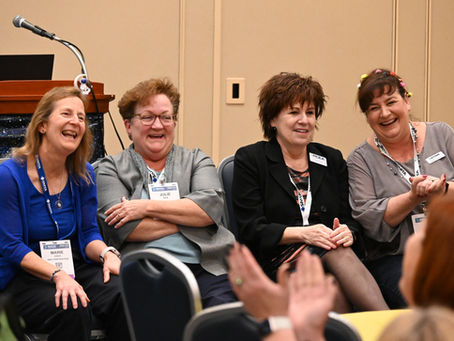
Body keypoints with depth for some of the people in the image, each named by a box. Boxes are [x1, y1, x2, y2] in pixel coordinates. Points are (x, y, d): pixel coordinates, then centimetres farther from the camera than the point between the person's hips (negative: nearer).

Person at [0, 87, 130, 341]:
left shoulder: (83, 174, 6)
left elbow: (88, 232, 10)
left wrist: (107, 253, -15)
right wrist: (57, 275, -26)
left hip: (74, 267, 5)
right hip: (23, 276, -4)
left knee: (123, 295, -26)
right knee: (72, 310, -34)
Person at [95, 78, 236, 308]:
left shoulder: (197, 160, 23)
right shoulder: (111, 168, 15)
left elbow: (212, 205, 2)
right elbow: (121, 228, -2)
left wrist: (148, 207, -3)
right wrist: (188, 218, 1)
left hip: (204, 268, 2)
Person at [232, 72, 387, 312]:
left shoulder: (333, 159, 21)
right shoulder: (250, 159, 7)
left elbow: (351, 218, 16)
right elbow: (252, 229, -3)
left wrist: (346, 232, -10)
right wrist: (302, 233, -17)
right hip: (276, 260, -4)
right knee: (335, 253, -35)